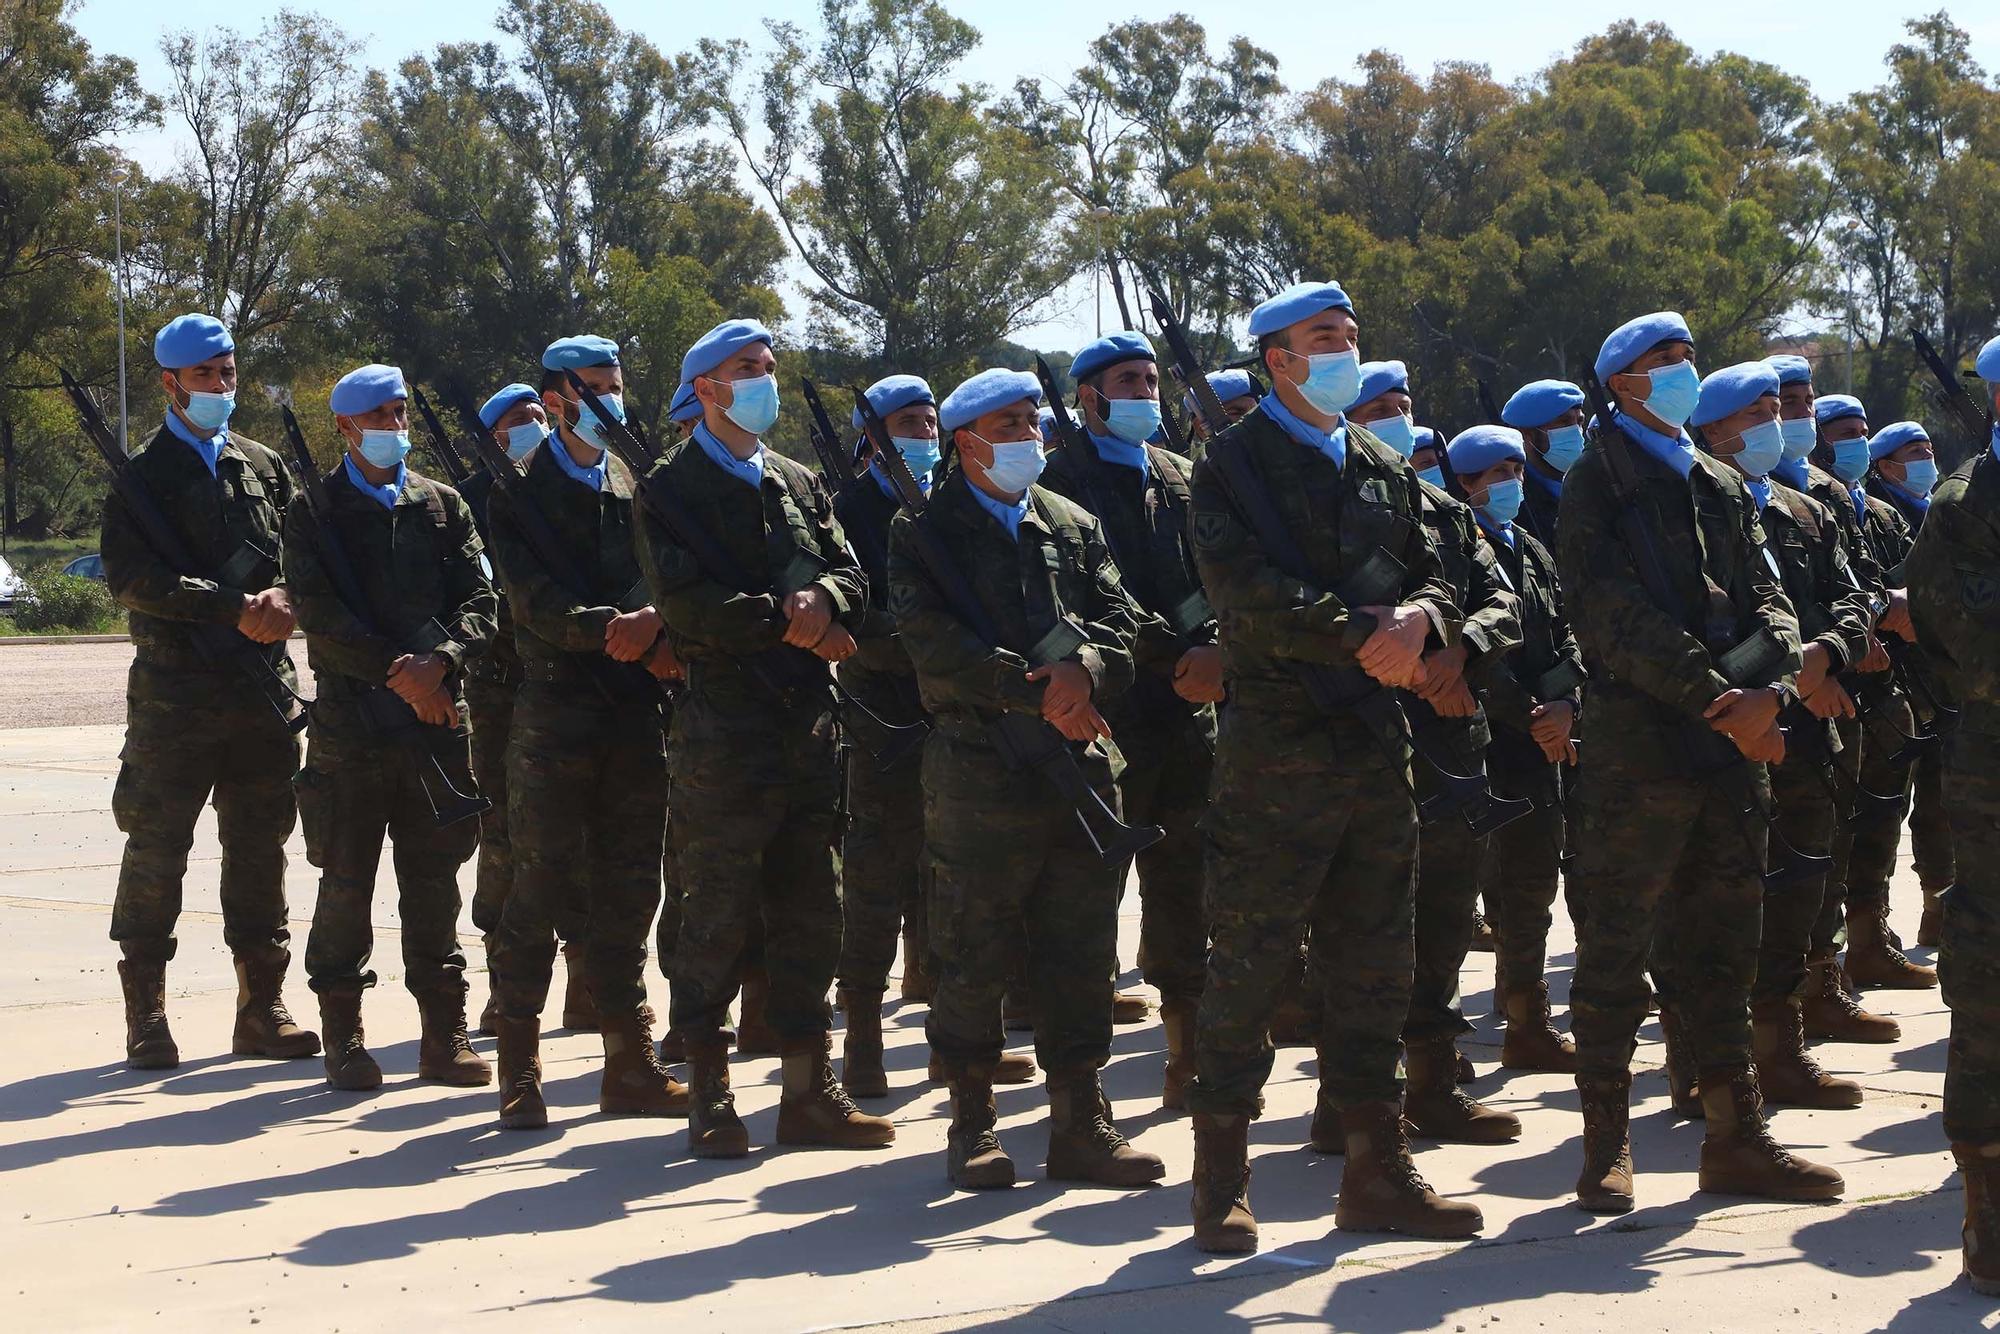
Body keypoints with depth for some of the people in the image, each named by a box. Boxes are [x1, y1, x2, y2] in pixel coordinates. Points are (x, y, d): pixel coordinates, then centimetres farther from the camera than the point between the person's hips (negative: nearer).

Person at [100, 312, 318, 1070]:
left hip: (264, 687, 4)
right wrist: (235, 608, -18)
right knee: (156, 850, -2)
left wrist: (284, 597, -10)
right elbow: (130, 577, -11)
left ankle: (262, 1009, 15)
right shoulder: (141, 476, 0)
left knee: (260, 847, 8)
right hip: (175, 689, -4)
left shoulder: (264, 468, 15)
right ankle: (146, 1017, 5)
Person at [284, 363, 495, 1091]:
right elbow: (319, 616, -7)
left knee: (434, 881, 6)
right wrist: (394, 670, -15)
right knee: (345, 884, 1)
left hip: (439, 717, 3)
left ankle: (445, 1033, 12)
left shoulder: (442, 504, 12)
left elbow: (478, 598, 5)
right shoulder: (313, 512, 2)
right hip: (351, 721, -3)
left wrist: (441, 661, -13)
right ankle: (343, 1038, 8)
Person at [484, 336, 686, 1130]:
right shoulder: (520, 495, 1)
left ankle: (631, 1065, 14)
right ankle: (520, 1072, 2)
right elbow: (539, 604, -12)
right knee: (541, 891, -4)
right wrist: (620, 632, -26)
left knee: (627, 894, 8)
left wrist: (654, 622, -18)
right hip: (556, 712, -4)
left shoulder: (639, 488, 15)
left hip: (635, 712, 4)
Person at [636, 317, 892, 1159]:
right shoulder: (673, 488, -1)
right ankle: (710, 1097, 5)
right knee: (718, 916, -3)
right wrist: (789, 623, -12)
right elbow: (688, 604, -15)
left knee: (809, 915, 8)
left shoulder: (800, 485, 18)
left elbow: (851, 577, 8)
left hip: (807, 728, 6)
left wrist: (822, 596, -15)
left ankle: (809, 1092, 14)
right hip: (724, 732, -6)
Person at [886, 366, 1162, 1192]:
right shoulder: (925, 531, 2)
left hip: (1080, 761, 4)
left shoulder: (1074, 527, 17)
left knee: (1080, 953, 5)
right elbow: (935, 643, -11)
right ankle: (972, 1124, 9)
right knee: (973, 958, -1)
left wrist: (1087, 670, -15)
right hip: (978, 769, -4)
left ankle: (1080, 1124, 12)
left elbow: (1119, 619, 7)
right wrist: (1038, 692, -18)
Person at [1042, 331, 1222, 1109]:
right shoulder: (1065, 479, -1)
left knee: (1185, 883, 6)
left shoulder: (1180, 479, 18)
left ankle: (1189, 1052, 11)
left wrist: (1216, 650, -9)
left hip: (1189, 704, 5)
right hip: (1108, 713, -5)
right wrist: (1179, 655, -17)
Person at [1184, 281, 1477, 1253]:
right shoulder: (1233, 463, -1)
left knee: (1374, 964, 9)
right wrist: (1361, 635, -19)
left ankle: (1378, 1171, 16)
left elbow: (1435, 578, 13)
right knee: (1248, 961, -4)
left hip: (1375, 740, 6)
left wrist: (1418, 615, -11)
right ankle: (1221, 1183, 3)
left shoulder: (1387, 471, 18)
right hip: (1276, 740, -6)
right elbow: (1248, 592, -15)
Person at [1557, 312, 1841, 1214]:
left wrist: (1772, 687, -10)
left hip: (1734, 745, 6)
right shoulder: (1598, 483, -2)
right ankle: (1606, 1148, 4)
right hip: (1639, 743, -6)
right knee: (1618, 949, -3)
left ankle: (1736, 1138, 15)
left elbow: (1763, 597, 10)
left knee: (1721, 949, 10)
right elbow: (1620, 616, -13)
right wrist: (1721, 700, -17)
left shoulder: (1722, 488, 19)